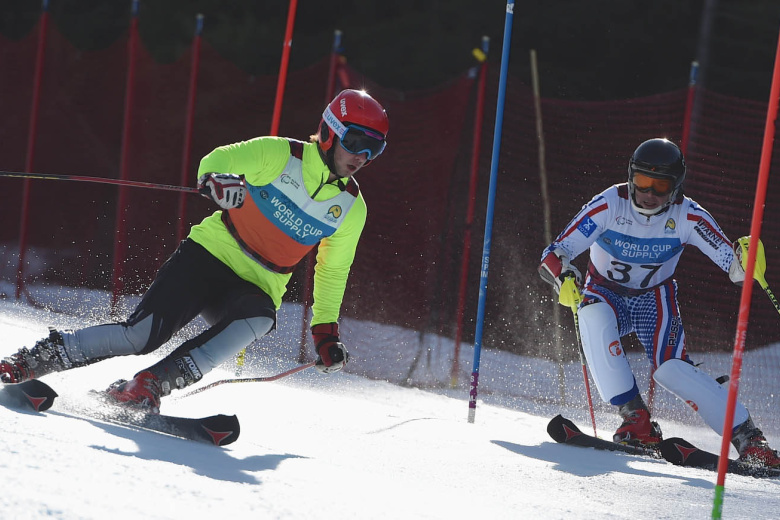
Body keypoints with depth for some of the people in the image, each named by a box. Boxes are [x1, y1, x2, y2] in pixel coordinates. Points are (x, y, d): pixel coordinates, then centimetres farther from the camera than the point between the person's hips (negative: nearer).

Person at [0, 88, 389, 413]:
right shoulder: (280, 154, -4)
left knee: (258, 319, -34)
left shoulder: (351, 208, 7)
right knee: (143, 334, -20)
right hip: (211, 255, -3)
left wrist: (326, 331, 13)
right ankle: (35, 359, -6)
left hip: (256, 289, 3)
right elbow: (215, 161, -9)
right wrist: (216, 181, -32)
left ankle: (150, 385, -38)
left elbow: (332, 272, 19)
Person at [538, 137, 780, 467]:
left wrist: (744, 261, -46)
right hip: (606, 294, 0)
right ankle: (635, 419, -31)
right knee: (594, 317, -36)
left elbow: (730, 261, -22)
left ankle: (748, 439, -20)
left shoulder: (687, 216, -18)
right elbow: (554, 255, -28)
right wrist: (562, 275, -51)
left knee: (670, 368, -26)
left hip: (654, 298, 0)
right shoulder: (609, 205, -23)